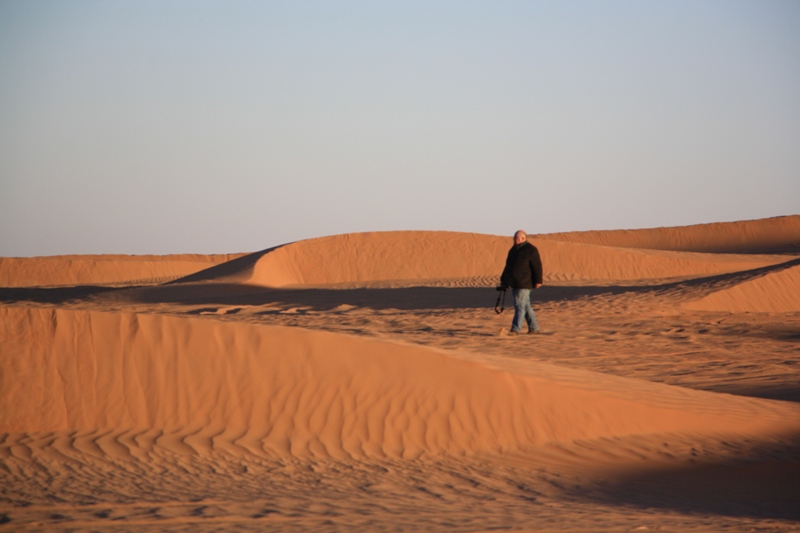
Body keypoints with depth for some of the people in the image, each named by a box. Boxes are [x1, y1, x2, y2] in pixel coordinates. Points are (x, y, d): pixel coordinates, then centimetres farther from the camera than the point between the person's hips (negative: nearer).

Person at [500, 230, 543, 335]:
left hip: (524, 284, -8)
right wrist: (503, 279, 21)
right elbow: (508, 266, 23)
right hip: (514, 283, 8)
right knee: (525, 306, 12)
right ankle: (534, 328, 18)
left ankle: (516, 329, -14)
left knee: (519, 305, -12)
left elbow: (537, 266, -12)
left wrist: (538, 281, -17)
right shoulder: (513, 250, 16)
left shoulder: (531, 250, -8)